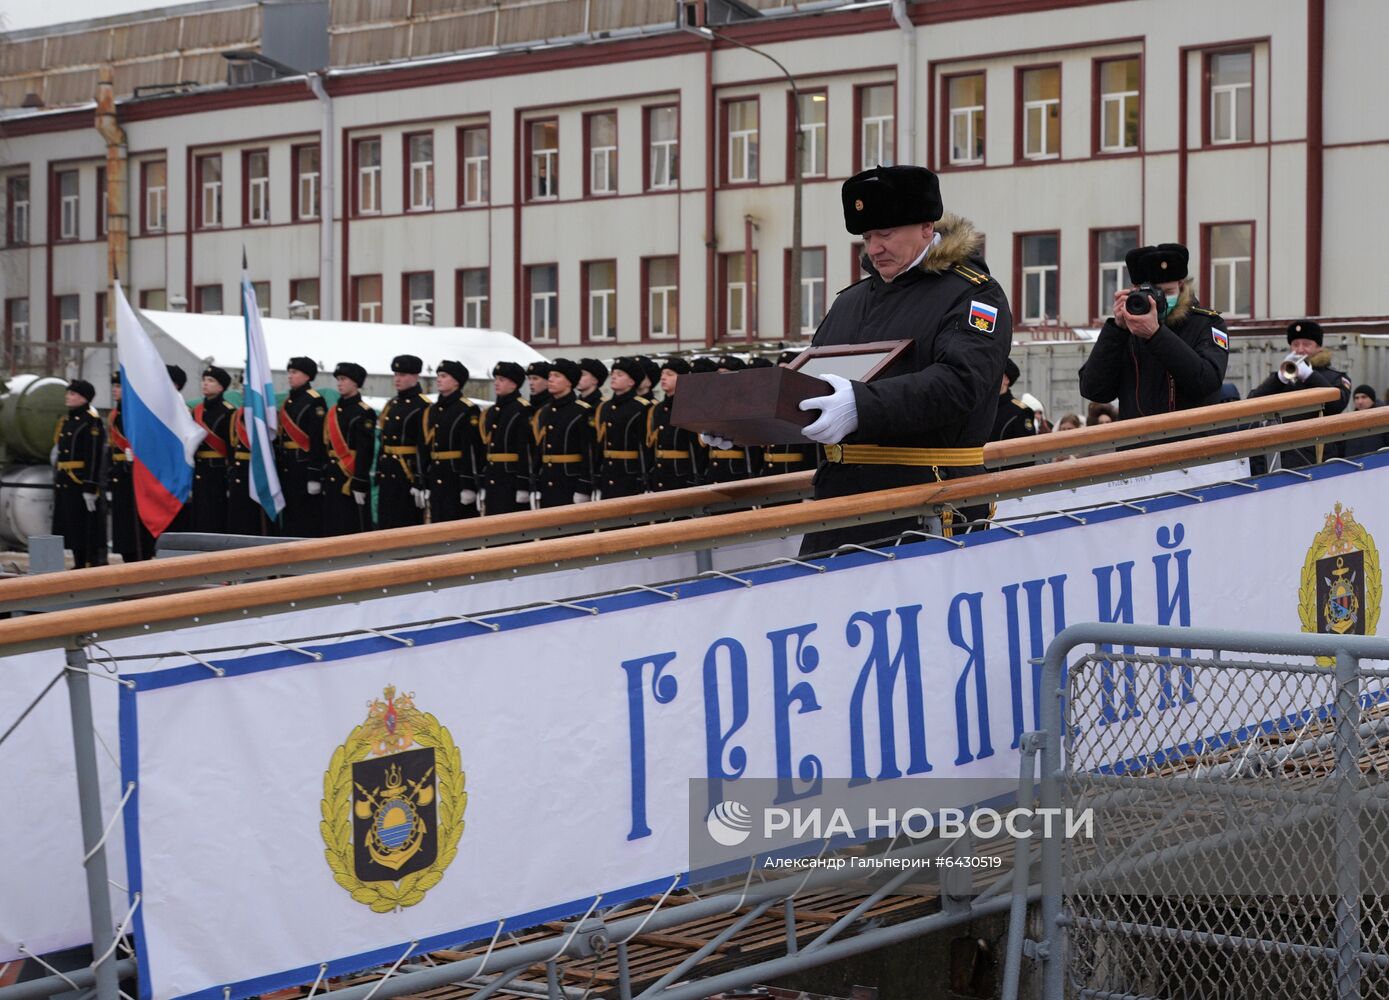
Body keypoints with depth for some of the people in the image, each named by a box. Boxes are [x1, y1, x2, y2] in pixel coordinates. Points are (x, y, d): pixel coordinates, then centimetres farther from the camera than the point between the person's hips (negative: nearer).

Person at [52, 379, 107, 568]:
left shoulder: (91, 421, -10)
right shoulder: (66, 420, 16)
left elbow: (94, 457, -16)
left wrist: (90, 488, -21)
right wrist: (57, 483, 20)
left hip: (83, 482, -9)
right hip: (66, 485, 9)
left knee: (90, 527, -6)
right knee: (72, 525, 11)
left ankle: (96, 563, -2)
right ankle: (80, 565, 18)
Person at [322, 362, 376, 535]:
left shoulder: (363, 413, -9)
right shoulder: (333, 411, 14)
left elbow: (365, 451, -14)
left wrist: (360, 484, -18)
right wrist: (324, 475, 13)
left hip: (351, 477, -7)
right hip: (332, 478, 7)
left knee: (355, 528, -5)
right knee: (332, 529, 8)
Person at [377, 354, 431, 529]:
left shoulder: (422, 406, -9)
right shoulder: (391, 405, 16)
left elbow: (424, 447, -15)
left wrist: (421, 484, -20)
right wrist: (379, 476, 16)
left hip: (409, 473, -8)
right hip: (388, 475, 8)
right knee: (387, 526, 8)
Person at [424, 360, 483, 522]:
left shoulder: (468, 410, -9)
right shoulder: (433, 410, 15)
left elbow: (472, 450, -14)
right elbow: (429, 447, 17)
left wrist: (469, 486, -18)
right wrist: (425, 484, 14)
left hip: (458, 477, -7)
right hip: (437, 479, 7)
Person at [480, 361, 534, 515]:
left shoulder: (523, 410, -9)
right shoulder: (491, 412, 16)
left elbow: (527, 450, -14)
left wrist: (523, 485, -19)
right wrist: (482, 486, 16)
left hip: (513, 478, -8)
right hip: (491, 479, 8)